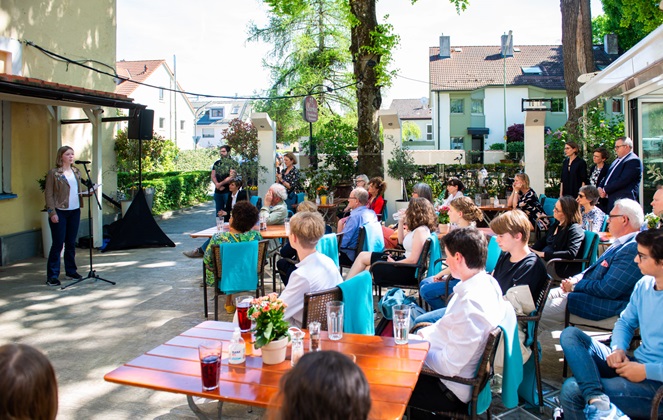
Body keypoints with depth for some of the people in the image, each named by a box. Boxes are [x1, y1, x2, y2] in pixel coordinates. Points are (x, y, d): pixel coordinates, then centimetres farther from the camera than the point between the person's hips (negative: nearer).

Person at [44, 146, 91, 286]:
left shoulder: (76, 172, 12)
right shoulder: (54, 173, -5)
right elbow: (49, 194, -7)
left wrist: (87, 193, -1)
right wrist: (52, 213, -14)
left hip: (75, 211, 5)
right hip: (60, 212, -5)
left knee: (71, 243, 12)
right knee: (58, 244, -3)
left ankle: (71, 270, 23)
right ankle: (52, 275, 4)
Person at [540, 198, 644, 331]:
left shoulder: (632, 249, -24)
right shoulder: (623, 243, 11)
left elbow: (607, 290, -27)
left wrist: (575, 286, -12)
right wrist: (576, 279, 2)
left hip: (605, 304, -10)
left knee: (541, 313, -13)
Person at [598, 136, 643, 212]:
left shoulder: (634, 160, -9)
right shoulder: (617, 160, 22)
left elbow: (623, 180, -18)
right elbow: (607, 177, 22)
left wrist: (605, 190, -12)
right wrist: (600, 187, 2)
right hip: (611, 200, 9)